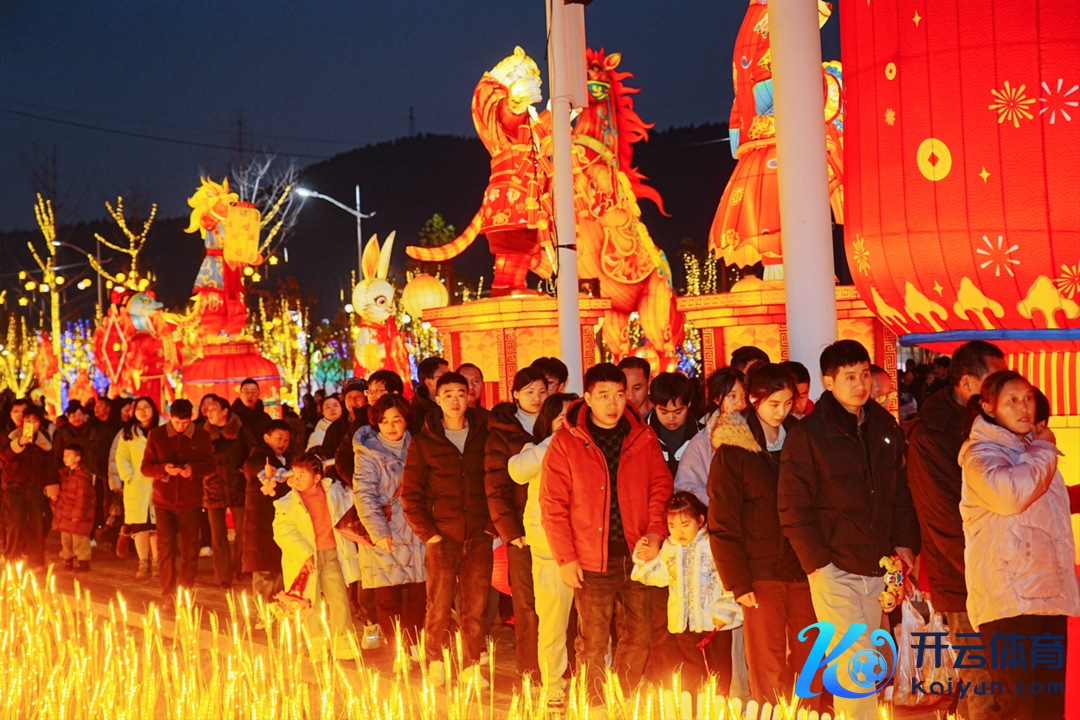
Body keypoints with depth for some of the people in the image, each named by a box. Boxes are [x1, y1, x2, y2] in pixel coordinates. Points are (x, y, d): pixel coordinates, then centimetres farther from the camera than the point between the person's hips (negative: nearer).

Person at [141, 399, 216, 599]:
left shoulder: (202, 436, 1)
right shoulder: (156, 435, 0)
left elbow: (210, 466, 2)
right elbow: (146, 467, 0)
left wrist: (193, 469, -19)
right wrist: (164, 468, -20)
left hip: (191, 503, 0)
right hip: (164, 502, 0)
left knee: (190, 552, 3)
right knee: (167, 550, -2)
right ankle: (169, 595, 9)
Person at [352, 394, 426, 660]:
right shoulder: (369, 455, -2)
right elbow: (364, 495, -9)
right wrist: (378, 532, -15)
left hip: (415, 534, 4)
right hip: (386, 537, -4)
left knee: (418, 596, 2)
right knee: (388, 598, -2)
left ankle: (410, 649, 16)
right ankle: (394, 654, 8)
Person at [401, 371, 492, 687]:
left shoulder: (484, 436, 8)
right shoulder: (423, 442, 3)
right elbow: (410, 494, 2)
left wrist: (492, 525, 3)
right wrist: (428, 533, -4)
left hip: (479, 536, 2)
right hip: (442, 537, -2)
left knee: (476, 605, 2)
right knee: (439, 606, -1)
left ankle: (471, 667, 13)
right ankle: (435, 664, 15)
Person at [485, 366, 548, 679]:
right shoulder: (501, 433, 4)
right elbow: (496, 486, -2)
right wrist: (510, 530, -10)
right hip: (522, 529, -3)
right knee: (526, 601, -3)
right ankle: (530, 673, 4)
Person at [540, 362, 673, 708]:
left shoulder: (643, 437, 5)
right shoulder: (566, 442, -3)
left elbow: (661, 487, 9)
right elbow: (553, 504, -3)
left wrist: (655, 533, -6)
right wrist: (566, 557, -8)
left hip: (636, 558, 3)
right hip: (591, 563, -3)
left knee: (639, 636, 8)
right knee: (593, 643, 2)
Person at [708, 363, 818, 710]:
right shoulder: (732, 450, -3)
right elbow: (722, 524, -4)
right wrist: (738, 582, -10)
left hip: (804, 571, 4)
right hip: (762, 575, -4)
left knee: (811, 662, 6)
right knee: (768, 669, -2)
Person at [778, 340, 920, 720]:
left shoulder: (884, 426, 10)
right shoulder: (807, 434, -6)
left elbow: (900, 490, 18)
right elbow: (793, 506, -7)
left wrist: (904, 542, 7)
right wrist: (817, 560, -12)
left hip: (877, 569, 5)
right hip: (835, 569, -5)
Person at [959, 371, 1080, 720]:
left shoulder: (1030, 448, 23)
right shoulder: (980, 451, -3)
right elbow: (1009, 493, -25)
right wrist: (1043, 450, -10)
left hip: (1050, 595, 8)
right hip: (1009, 600, -8)